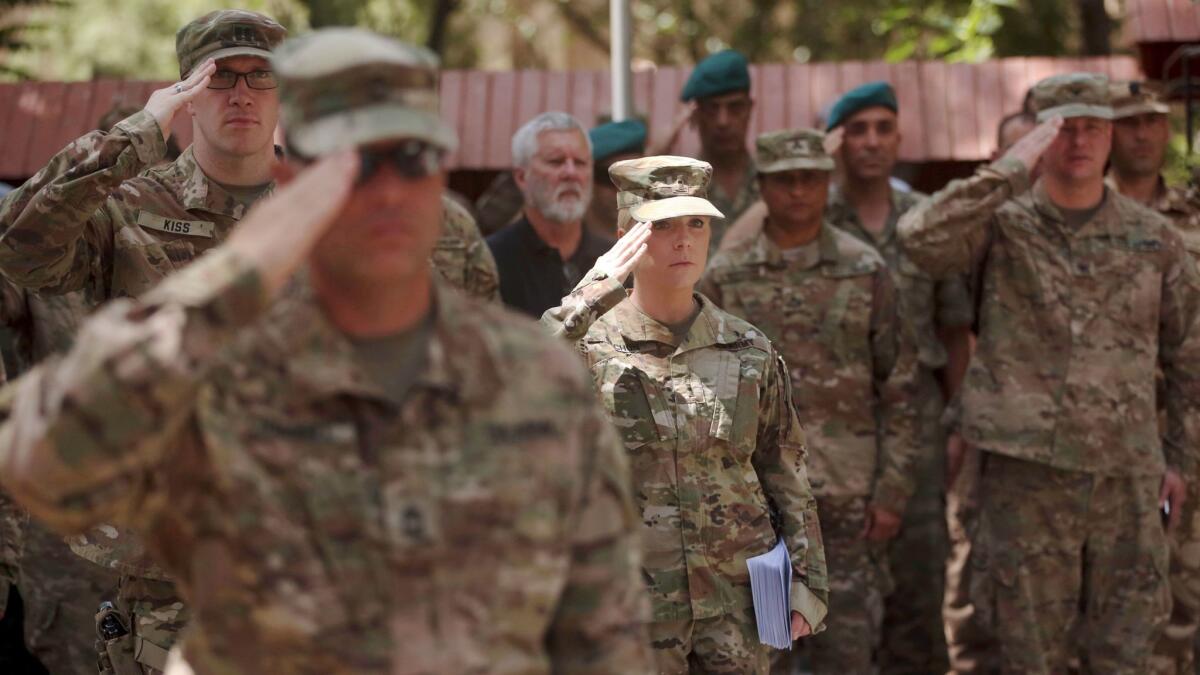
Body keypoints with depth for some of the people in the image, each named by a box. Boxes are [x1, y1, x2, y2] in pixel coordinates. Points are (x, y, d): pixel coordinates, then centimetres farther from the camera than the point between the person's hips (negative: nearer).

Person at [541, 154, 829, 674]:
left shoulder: (750, 352, 5)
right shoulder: (589, 345, -4)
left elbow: (785, 475, 10)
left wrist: (806, 583, 6)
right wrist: (590, 297, -28)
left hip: (737, 598, 3)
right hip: (633, 606, -2)